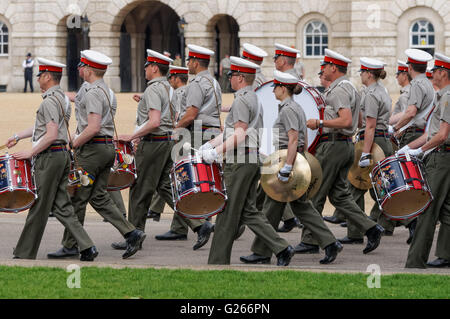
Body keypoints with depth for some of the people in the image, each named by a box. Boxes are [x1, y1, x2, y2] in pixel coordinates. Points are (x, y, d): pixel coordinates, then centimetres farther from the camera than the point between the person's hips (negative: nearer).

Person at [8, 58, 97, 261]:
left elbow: (51, 135, -23)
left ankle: (25, 254, 7)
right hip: (62, 155, 10)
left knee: (39, 207, -1)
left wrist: (30, 153, -16)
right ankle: (86, 247, 0)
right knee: (61, 206, 8)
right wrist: (18, 137, 27)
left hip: (50, 156, -10)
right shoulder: (61, 98, 16)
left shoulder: (50, 101, -16)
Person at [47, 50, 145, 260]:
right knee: (99, 198, 10)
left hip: (92, 149, -10)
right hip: (108, 148, 10)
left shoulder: (93, 94, -16)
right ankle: (131, 233, 0)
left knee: (78, 199, 0)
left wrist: (74, 144, -14)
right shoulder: (109, 93, 16)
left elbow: (93, 128, -24)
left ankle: (70, 245, 8)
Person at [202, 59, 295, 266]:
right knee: (247, 211, 12)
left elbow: (240, 135, -22)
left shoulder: (242, 101, -15)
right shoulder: (254, 99, 17)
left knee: (228, 213, -3)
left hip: (240, 161, -10)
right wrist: (210, 144, 16)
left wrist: (216, 152, -22)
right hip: (253, 161, 10)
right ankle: (281, 248, 4)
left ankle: (218, 262, 3)